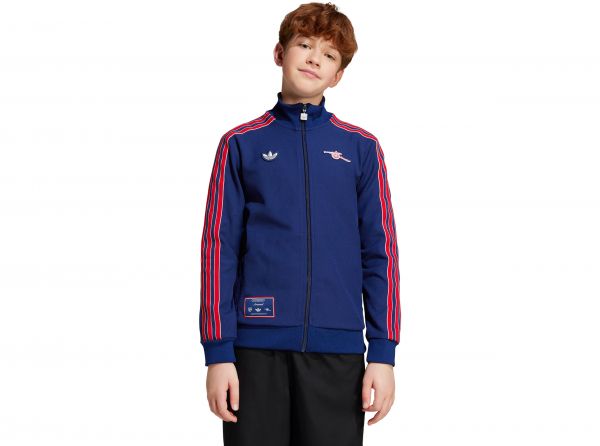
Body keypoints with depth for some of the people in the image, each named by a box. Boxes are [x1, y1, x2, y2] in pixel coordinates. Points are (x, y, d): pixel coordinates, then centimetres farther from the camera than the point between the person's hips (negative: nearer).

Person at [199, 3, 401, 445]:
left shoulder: (361, 148, 9)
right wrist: (218, 352, -4)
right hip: (257, 346, -1)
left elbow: (380, 253, 7)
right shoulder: (241, 144, 7)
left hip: (338, 349, 1)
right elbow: (219, 249, 2)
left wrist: (383, 352, 0)